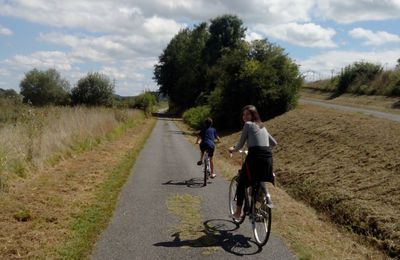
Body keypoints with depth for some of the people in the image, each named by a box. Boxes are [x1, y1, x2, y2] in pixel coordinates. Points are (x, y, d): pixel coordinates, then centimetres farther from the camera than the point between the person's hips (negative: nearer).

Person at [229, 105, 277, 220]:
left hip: (255, 157, -6)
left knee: (242, 183, 8)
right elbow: (274, 143, 32)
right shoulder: (262, 126, 25)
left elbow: (240, 144, 4)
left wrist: (233, 149, 24)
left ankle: (238, 212, 11)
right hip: (268, 157, 7)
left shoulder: (248, 125, 4)